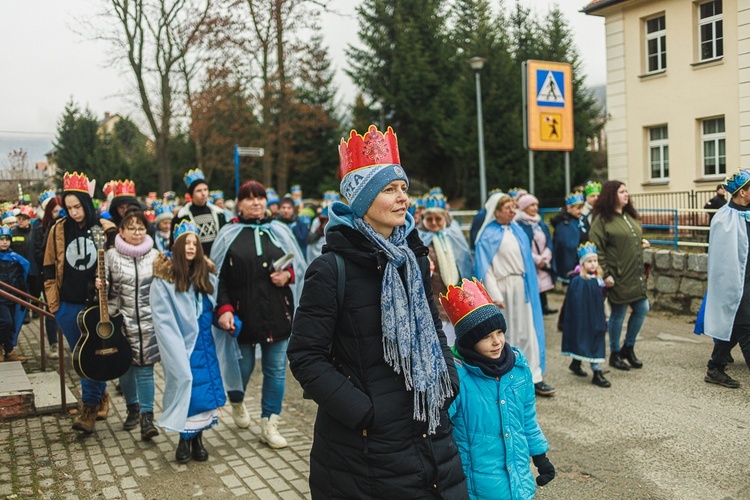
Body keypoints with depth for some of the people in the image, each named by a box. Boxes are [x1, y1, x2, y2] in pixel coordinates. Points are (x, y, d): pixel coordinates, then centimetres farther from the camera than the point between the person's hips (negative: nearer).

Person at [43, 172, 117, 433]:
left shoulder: (105, 229, -4)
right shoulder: (59, 230, 1)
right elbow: (50, 269, 7)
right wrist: (53, 303, 3)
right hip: (68, 306, 2)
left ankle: (90, 407, 12)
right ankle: (100, 395, 28)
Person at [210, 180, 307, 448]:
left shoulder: (280, 232, 7)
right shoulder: (229, 235, 2)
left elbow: (299, 267, 13)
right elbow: (220, 277, 0)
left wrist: (288, 275, -8)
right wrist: (224, 308, -11)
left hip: (277, 314, 2)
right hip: (243, 315, -2)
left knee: (276, 370, 5)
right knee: (242, 367, 8)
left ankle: (269, 425, 19)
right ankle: (237, 402, 42)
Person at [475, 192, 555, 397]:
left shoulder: (517, 230, 9)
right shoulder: (489, 235, -10)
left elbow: (526, 259, 14)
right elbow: (484, 267, -13)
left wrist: (529, 285, 9)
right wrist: (495, 296, -17)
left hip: (522, 287, 6)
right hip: (503, 288, -6)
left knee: (527, 331, 8)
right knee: (503, 335, 5)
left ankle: (533, 377, 15)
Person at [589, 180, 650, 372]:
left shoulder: (630, 216, 15)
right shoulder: (602, 219, -11)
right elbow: (596, 247, -15)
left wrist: (642, 243, 7)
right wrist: (605, 274, -19)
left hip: (635, 275, 8)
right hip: (617, 276, -8)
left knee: (642, 309, 9)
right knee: (618, 314, 2)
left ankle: (628, 348, 27)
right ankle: (615, 354, 19)